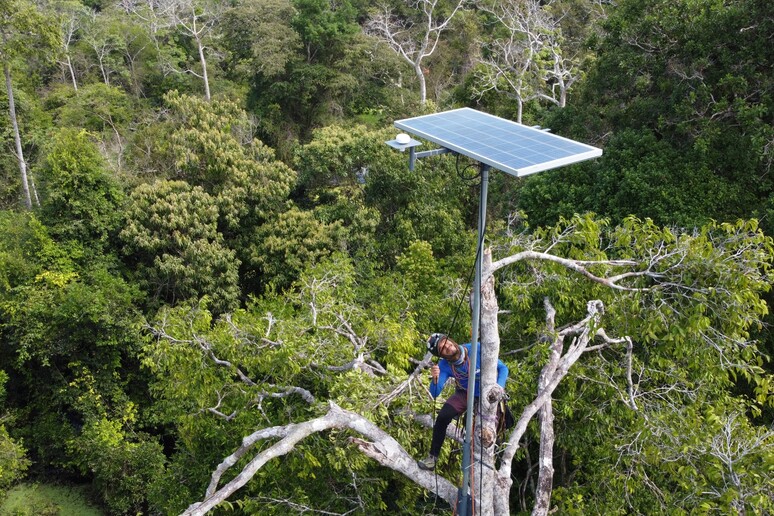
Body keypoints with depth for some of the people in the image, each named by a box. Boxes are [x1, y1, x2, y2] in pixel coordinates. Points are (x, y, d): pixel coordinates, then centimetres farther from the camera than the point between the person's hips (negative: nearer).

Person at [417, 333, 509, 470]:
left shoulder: (477, 350, -27)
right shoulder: (444, 366, -20)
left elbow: (503, 368, -20)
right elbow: (435, 393, -25)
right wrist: (435, 380, -46)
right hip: (464, 394, 1)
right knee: (442, 418, -20)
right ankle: (433, 458, -4)